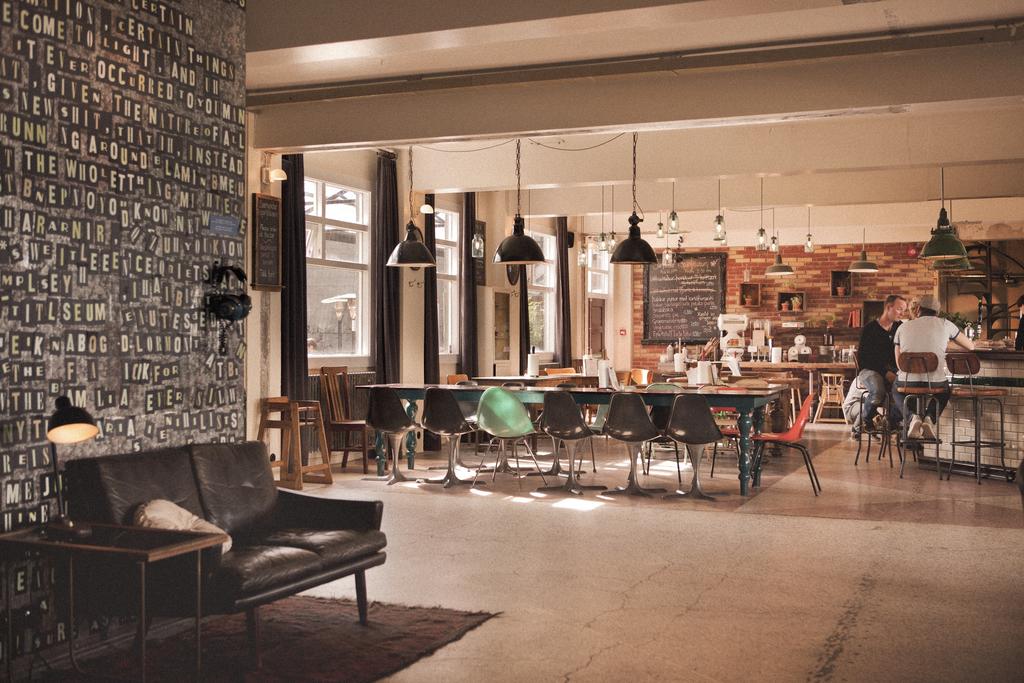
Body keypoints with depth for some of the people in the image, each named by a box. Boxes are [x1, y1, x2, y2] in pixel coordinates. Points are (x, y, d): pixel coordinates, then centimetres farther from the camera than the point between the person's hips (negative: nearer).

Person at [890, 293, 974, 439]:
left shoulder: (903, 327, 10)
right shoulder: (945, 324, 7)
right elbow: (971, 347, 19)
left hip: (907, 383, 0)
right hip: (936, 383, 0)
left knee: (896, 391, 36)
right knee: (944, 392, 36)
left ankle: (912, 417, 4)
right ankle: (930, 418, 5)